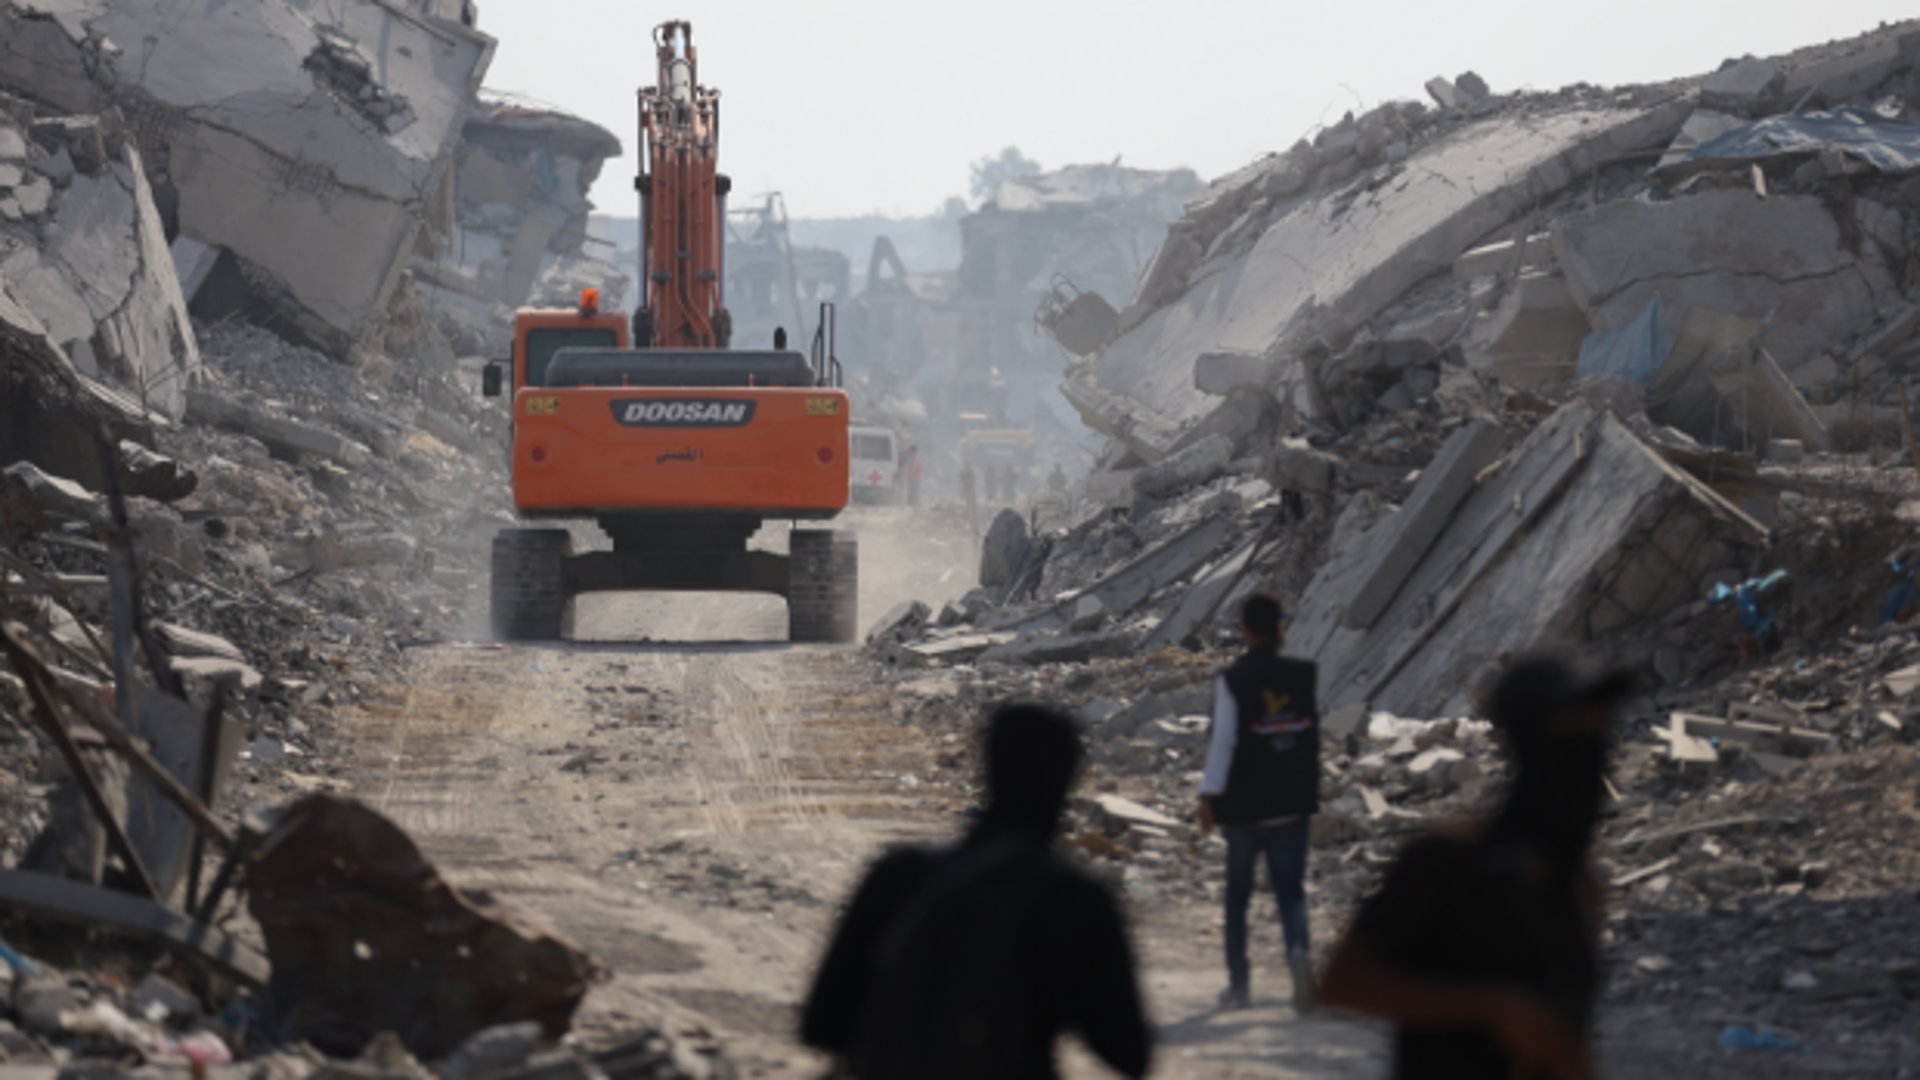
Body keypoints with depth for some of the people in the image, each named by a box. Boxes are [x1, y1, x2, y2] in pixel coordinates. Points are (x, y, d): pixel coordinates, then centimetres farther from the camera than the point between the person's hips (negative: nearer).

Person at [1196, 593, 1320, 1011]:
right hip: (1293, 804, 2)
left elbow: (1222, 739, -18)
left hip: (1244, 805, -2)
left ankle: (1239, 982, 18)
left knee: (1238, 894, 13)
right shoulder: (1303, 675, -1)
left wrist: (1209, 794, -18)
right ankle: (1298, 949, -25)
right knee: (1291, 890, 4)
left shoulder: (1233, 680, -11)